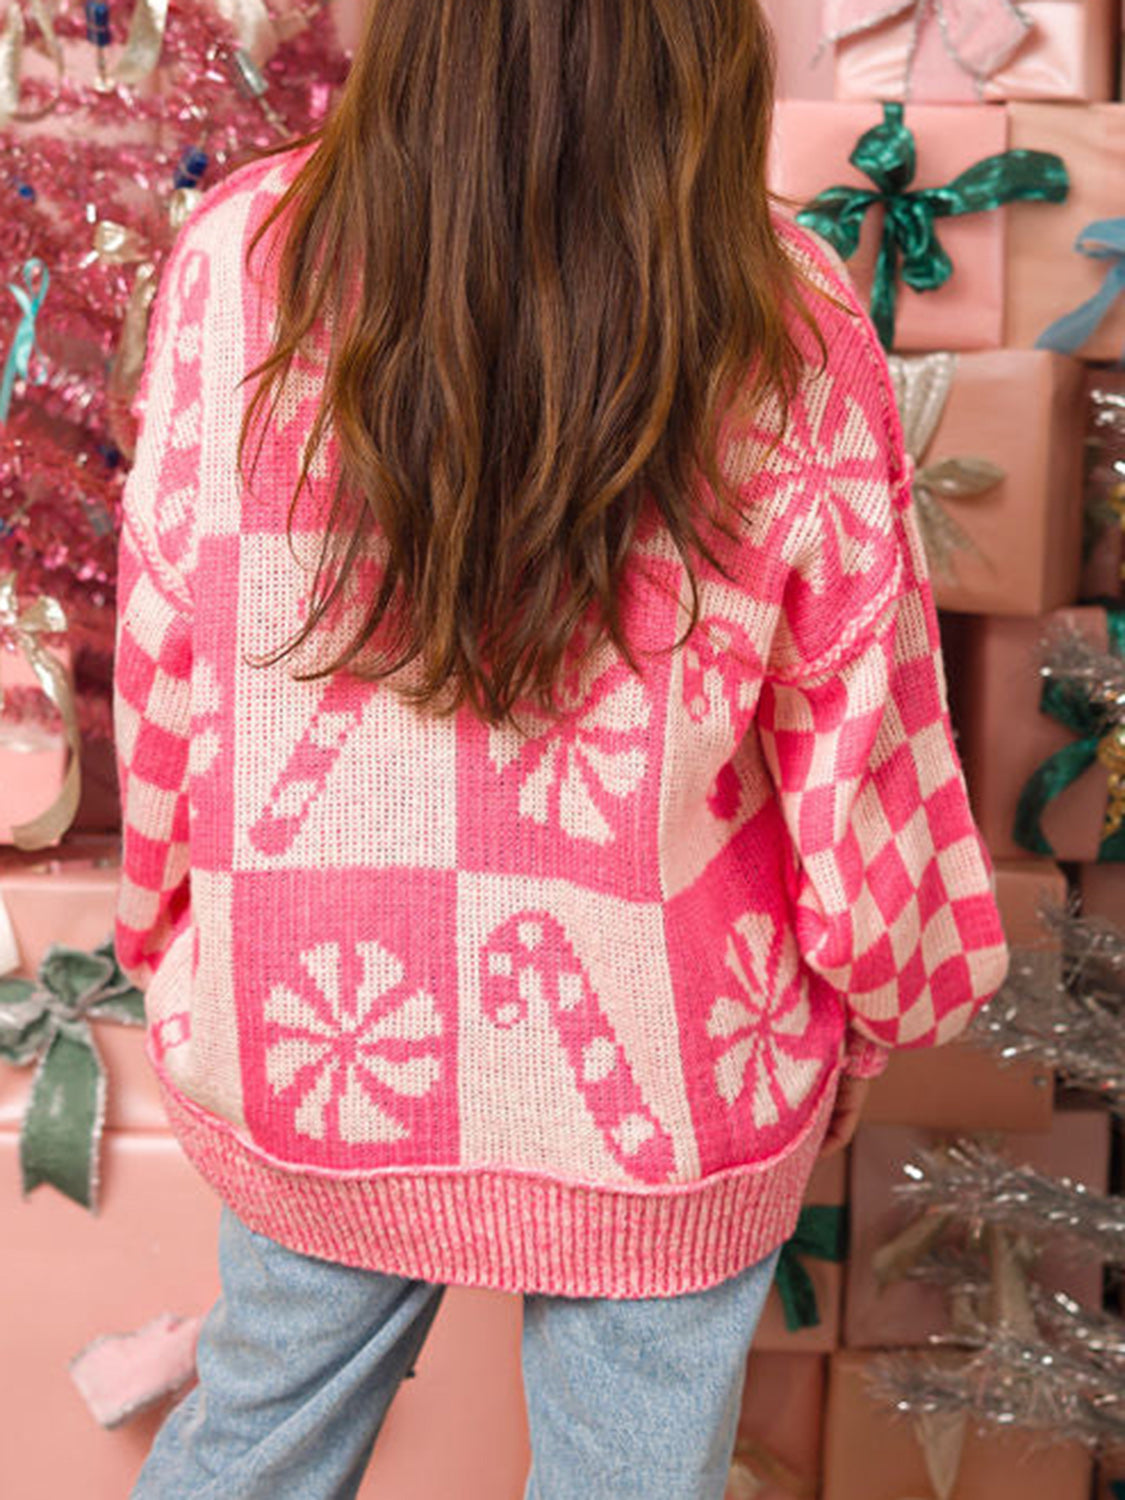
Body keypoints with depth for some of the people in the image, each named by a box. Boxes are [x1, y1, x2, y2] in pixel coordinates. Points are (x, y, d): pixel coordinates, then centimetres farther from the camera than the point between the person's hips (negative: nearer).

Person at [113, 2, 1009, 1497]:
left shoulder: (243, 259, -14)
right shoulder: (786, 330, -17)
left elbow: (164, 667, -6)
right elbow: (862, 738, -9)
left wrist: (170, 943, 12)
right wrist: (863, 1023, 9)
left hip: (309, 1037, 2)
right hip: (665, 1092, 0)